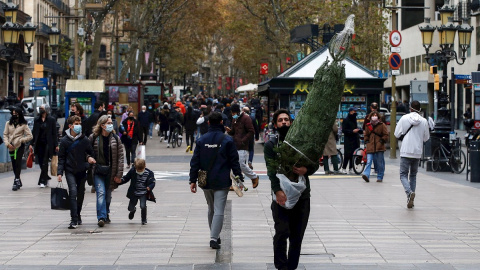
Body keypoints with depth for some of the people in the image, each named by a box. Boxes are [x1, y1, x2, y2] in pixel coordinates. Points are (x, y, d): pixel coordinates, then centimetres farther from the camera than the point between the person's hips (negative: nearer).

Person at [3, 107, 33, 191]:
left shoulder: (23, 125, 0)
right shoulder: (8, 123, 10)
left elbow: (30, 136, -2)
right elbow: (5, 135, 8)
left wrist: (21, 140, -12)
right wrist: (7, 143, -7)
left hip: (20, 146, -4)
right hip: (11, 147, 4)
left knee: (18, 163, -13)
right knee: (14, 164, 7)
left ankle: (16, 181, -16)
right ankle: (18, 181, 18)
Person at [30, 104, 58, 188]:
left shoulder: (51, 120, 1)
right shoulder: (37, 120, 10)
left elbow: (54, 133, 0)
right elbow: (34, 133, 12)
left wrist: (56, 145, -5)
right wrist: (32, 144, 5)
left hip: (48, 144, -4)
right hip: (39, 143, 4)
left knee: (45, 163, -9)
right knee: (41, 163, 5)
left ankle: (43, 181, -9)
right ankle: (46, 178, 21)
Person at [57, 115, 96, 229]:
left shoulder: (84, 140, 0)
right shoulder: (64, 141, -2)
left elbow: (91, 153, 12)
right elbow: (61, 158, 2)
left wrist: (89, 158, -12)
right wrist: (59, 172, -5)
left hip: (82, 171, 2)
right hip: (70, 171, -2)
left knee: (80, 194, 12)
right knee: (73, 192, -16)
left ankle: (78, 214, 33)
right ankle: (74, 220, -17)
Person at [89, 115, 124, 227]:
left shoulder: (115, 138, 0)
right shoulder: (93, 138, -3)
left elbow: (120, 157, -1)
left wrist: (119, 174, -5)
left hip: (110, 171, 2)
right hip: (98, 170, -2)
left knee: (108, 194, 11)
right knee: (101, 192, -15)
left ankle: (106, 215, 30)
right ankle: (101, 217, -21)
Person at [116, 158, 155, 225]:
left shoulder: (149, 173, -11)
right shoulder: (132, 171, -7)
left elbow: (152, 182, -8)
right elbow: (126, 178, 3)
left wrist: (149, 187, -29)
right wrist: (120, 181, -16)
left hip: (143, 194, -2)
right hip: (134, 193, 3)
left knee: (143, 206, -21)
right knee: (130, 208, 8)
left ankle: (144, 220, 6)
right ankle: (133, 210, 50)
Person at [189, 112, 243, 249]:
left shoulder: (201, 140, 2)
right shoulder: (227, 140, -6)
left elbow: (195, 162, 3)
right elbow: (234, 161, -4)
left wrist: (193, 180, 7)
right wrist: (239, 179, 4)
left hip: (206, 181, 3)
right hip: (222, 182, -3)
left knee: (211, 209, 18)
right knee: (219, 211, -4)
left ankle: (215, 236, 25)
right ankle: (214, 238, -15)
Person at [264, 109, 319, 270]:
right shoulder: (271, 144, 3)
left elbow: (315, 163, 9)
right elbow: (272, 170, -9)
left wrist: (306, 170, -15)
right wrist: (277, 191, -23)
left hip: (302, 194, 2)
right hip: (281, 195, -2)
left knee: (297, 234, 5)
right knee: (282, 232, -12)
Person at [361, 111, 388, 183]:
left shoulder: (382, 125, 3)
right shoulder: (368, 126, 14)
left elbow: (386, 135, 3)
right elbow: (366, 135, 26)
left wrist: (382, 141, -8)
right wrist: (366, 141, 11)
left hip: (379, 147, -2)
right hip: (370, 147, 3)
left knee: (380, 163, 3)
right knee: (369, 161, -10)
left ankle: (380, 177, 12)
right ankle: (366, 175, -21)